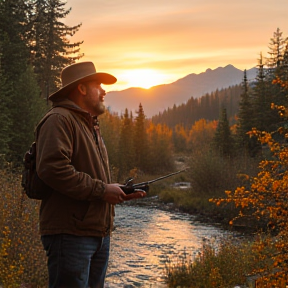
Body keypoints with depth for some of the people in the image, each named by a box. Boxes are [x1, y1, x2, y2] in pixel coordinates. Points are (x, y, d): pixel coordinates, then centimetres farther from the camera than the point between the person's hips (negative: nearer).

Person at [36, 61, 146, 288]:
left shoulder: (92, 127, 24)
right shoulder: (59, 120, -9)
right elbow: (52, 168, -23)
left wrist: (122, 193, 10)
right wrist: (101, 189, -17)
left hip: (99, 234, 10)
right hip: (70, 234, -10)